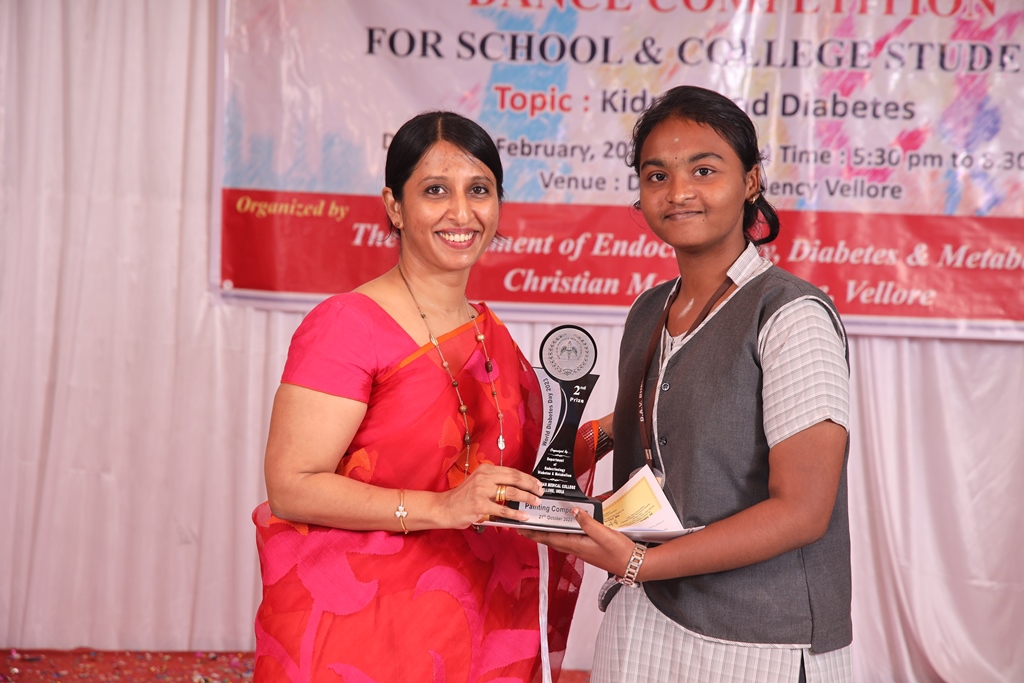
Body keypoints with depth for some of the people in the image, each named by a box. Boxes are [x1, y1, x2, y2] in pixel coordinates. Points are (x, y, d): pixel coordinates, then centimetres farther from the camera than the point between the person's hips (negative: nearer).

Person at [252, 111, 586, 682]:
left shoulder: (493, 337, 10)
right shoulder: (347, 325, -13)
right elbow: (289, 486, -20)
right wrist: (441, 508, -27)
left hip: (472, 629, 7)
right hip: (355, 634, -7)